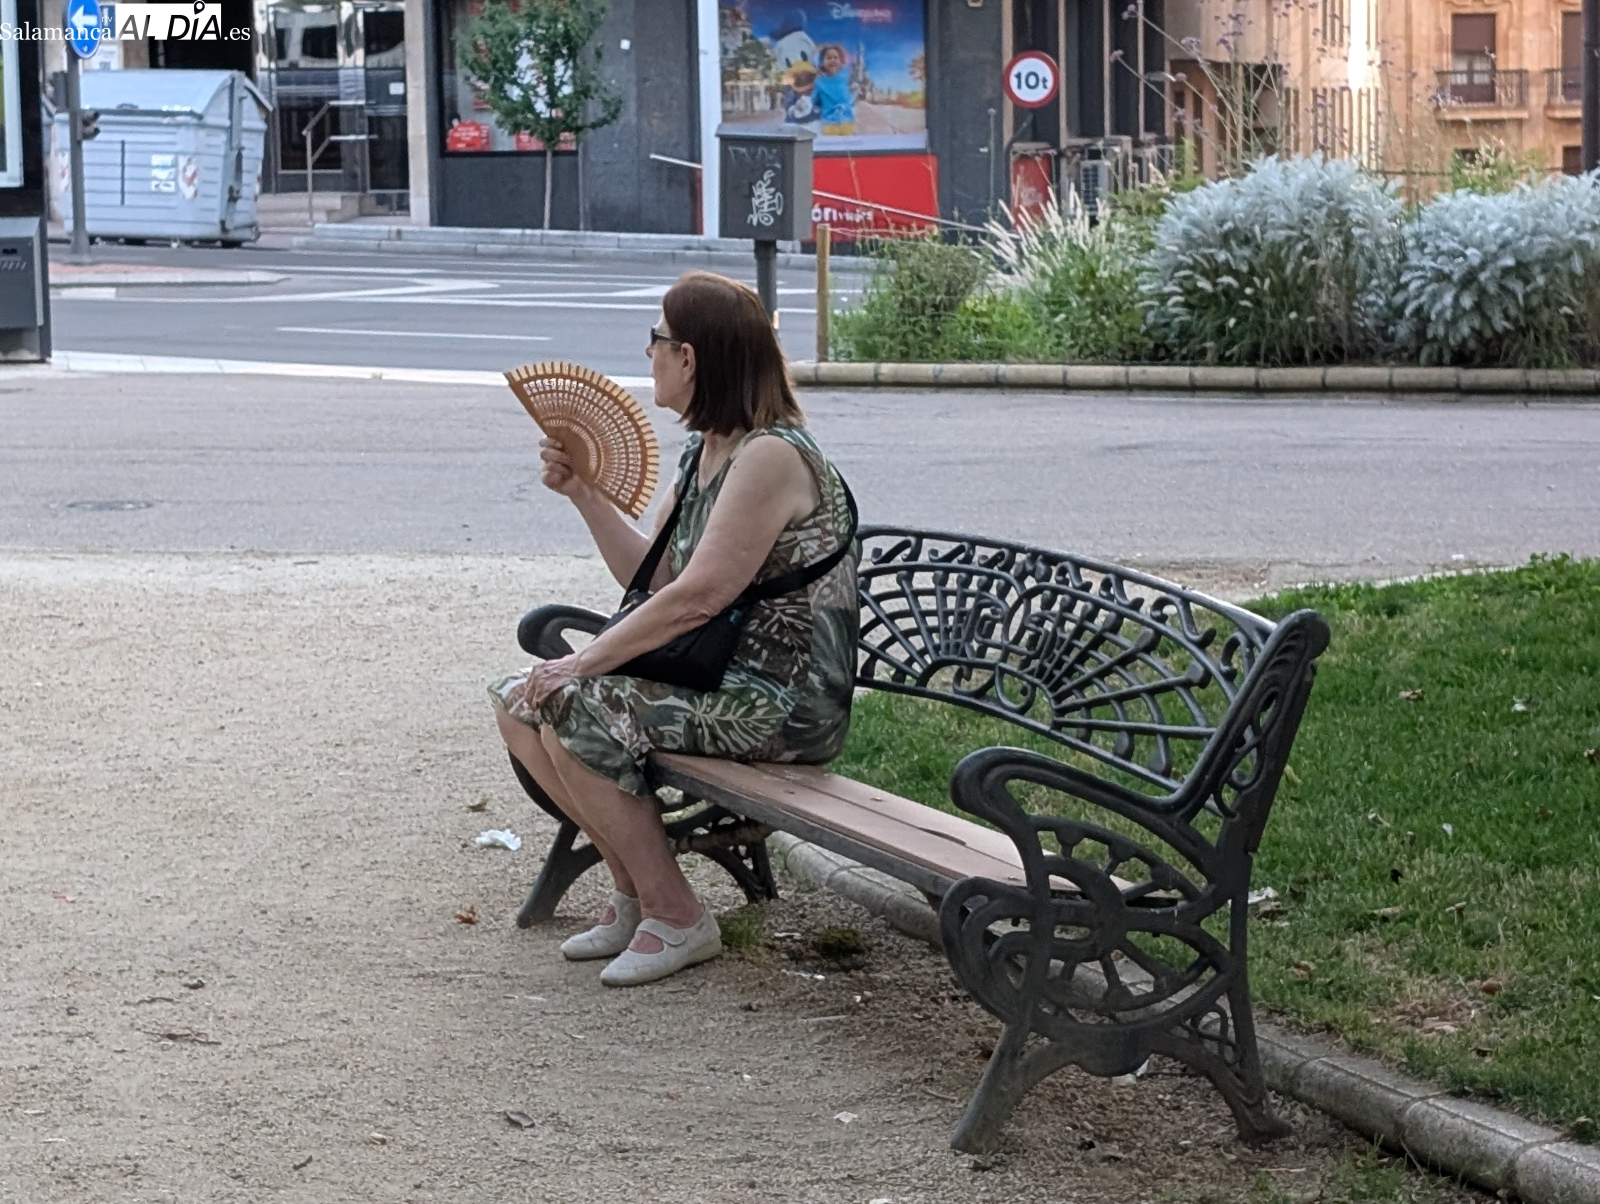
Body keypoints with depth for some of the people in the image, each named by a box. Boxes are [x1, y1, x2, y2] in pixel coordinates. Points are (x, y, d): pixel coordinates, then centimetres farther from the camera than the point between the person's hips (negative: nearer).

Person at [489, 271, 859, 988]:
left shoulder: (772, 456, -18)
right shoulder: (703, 451, 13)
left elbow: (697, 598, -24)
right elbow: (652, 578, 17)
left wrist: (582, 663, -20)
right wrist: (583, 493, 8)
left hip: (783, 702, -10)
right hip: (722, 678, 10)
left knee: (572, 709, -24)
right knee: (517, 704, 4)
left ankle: (676, 919, -11)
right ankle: (635, 892, 11)